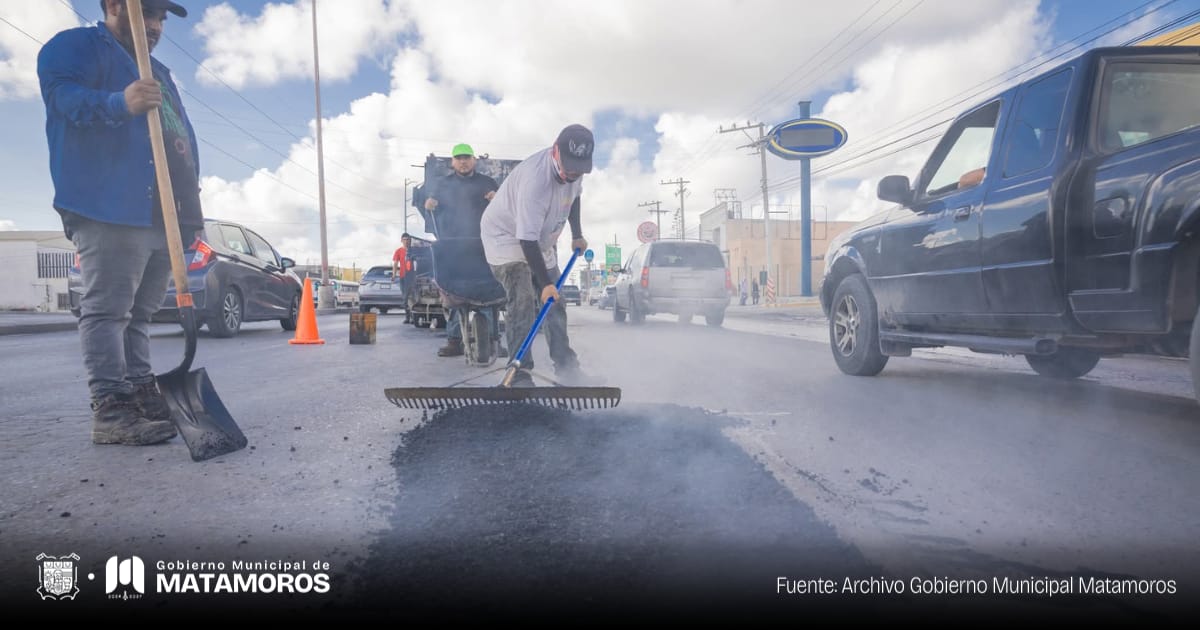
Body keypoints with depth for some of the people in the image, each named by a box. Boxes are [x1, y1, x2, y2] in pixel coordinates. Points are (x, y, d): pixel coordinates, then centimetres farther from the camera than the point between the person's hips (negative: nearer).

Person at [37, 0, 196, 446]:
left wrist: (191, 208, 22)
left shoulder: (159, 73, 31)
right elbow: (63, 95, -14)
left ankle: (142, 395, 16)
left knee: (139, 312, 11)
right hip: (109, 210, -8)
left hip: (163, 215, 8)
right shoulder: (75, 45, 6)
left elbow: (183, 138, 29)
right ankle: (110, 409, -11)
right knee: (107, 309, -10)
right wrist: (119, 104, -35)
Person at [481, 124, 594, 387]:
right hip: (507, 235, -8)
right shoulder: (535, 180, -38)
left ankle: (566, 367, 20)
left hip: (542, 240, 8)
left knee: (554, 303, 9)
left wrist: (577, 235, 10)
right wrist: (545, 283, -35)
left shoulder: (574, 168, -13)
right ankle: (520, 374, -18)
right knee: (523, 300, -23)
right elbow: (527, 240, -37)